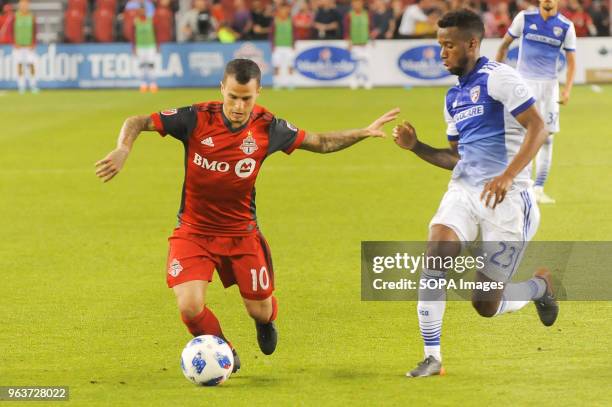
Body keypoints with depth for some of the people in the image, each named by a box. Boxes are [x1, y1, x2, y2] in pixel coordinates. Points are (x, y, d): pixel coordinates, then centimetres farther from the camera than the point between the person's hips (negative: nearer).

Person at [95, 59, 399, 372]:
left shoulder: (267, 128, -11)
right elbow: (137, 122, -13)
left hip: (241, 233, 2)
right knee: (190, 307, -20)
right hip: (193, 231, -2)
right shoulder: (197, 119, -18)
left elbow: (321, 143, 5)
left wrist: (364, 132, -5)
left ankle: (265, 322, 51)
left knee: (260, 310, 8)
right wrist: (122, 150, -33)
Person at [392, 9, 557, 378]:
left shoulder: (498, 77, -9)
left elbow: (537, 128, -16)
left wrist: (507, 177, -26)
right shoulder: (454, 97, 16)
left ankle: (540, 285, 28)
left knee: (486, 305, -4)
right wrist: (416, 146, 7)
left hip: (506, 199, -6)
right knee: (435, 258, -21)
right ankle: (432, 358, -14)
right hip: (463, 192, 6)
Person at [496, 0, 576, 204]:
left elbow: (571, 62, 4)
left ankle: (539, 189, 10)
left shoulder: (566, 26, 1)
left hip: (550, 85, 2)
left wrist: (567, 89, -8)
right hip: (525, 82, -2)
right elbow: (505, 44, 9)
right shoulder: (524, 18, -2)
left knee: (547, 137, 2)